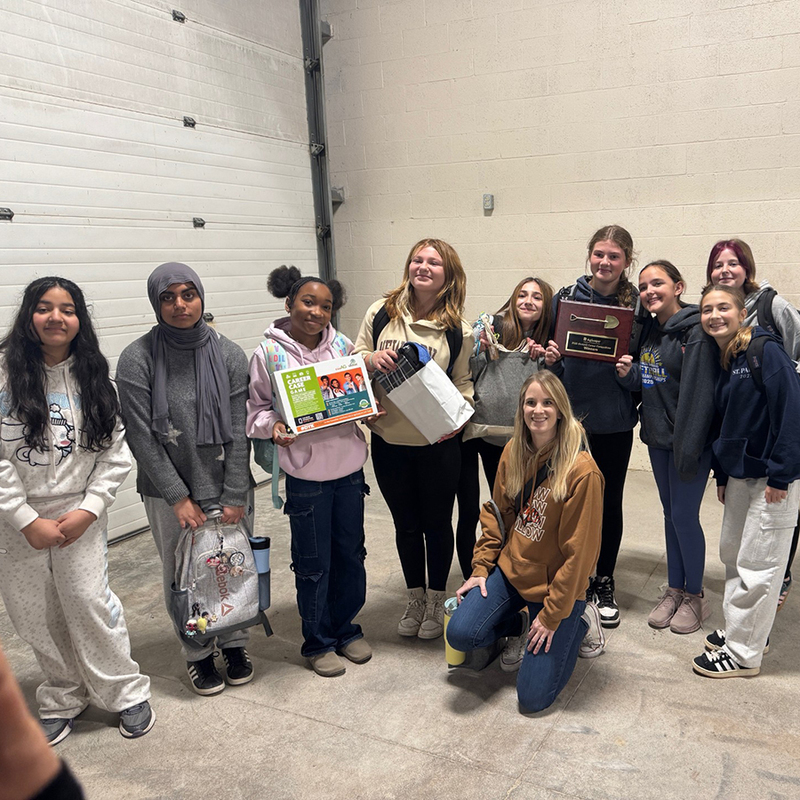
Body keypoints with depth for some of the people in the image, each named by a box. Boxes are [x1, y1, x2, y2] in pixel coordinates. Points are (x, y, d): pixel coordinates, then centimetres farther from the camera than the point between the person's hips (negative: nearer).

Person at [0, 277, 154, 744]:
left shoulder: (94, 377, 1)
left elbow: (116, 455, 1)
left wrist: (88, 509, -9)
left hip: (80, 513, 0)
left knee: (89, 602, -3)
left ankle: (127, 693, 18)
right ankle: (64, 698, 32)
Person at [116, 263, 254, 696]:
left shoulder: (228, 354, -3)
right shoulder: (137, 359, -9)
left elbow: (238, 431, -4)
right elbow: (141, 438, -10)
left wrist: (235, 496, -8)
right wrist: (179, 498, -11)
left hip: (227, 486, 2)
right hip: (168, 492, -1)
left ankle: (234, 644, 34)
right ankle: (197, 654, 31)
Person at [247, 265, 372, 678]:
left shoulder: (343, 346, 3)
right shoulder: (268, 354, -6)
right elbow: (256, 411, -1)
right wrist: (275, 426, -21)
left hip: (349, 466, 4)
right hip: (306, 472, -4)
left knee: (351, 552, 16)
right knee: (314, 562, 8)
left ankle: (346, 628, 37)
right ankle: (318, 641, 28)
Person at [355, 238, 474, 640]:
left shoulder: (457, 329, -4)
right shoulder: (381, 312, -2)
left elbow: (462, 382, 3)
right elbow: (354, 362, 5)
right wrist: (371, 359, -17)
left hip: (438, 444, -1)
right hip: (388, 440, 2)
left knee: (436, 523, 13)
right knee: (405, 524, 17)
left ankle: (436, 601, 35)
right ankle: (415, 600, 38)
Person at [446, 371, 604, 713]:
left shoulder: (581, 471, -21)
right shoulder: (513, 452, -2)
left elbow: (579, 552, -17)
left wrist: (552, 615, -13)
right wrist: (481, 567, 1)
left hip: (556, 585, -5)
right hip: (511, 569, 5)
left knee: (533, 697, -3)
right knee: (460, 633, -16)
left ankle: (579, 621, 21)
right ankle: (519, 626, 16)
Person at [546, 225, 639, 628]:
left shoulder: (636, 304, -2)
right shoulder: (566, 297, 0)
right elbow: (550, 350, 7)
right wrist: (551, 359, -14)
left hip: (614, 424, 0)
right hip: (570, 417, 0)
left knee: (609, 502, 11)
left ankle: (604, 583, 30)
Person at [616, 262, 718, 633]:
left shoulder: (696, 332, -15)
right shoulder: (649, 329, 9)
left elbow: (699, 395, -20)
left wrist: (689, 448, -23)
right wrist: (629, 373, -5)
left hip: (688, 439, -7)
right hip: (657, 436, 7)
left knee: (684, 516, 0)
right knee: (670, 513, 15)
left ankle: (694, 596, 19)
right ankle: (674, 590, 28)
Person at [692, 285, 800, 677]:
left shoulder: (766, 351, -15)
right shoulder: (722, 361, 9)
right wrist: (722, 475, 16)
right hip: (741, 474, 9)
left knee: (756, 564, 0)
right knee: (732, 552, 18)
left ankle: (743, 653, 14)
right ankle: (740, 629, 36)